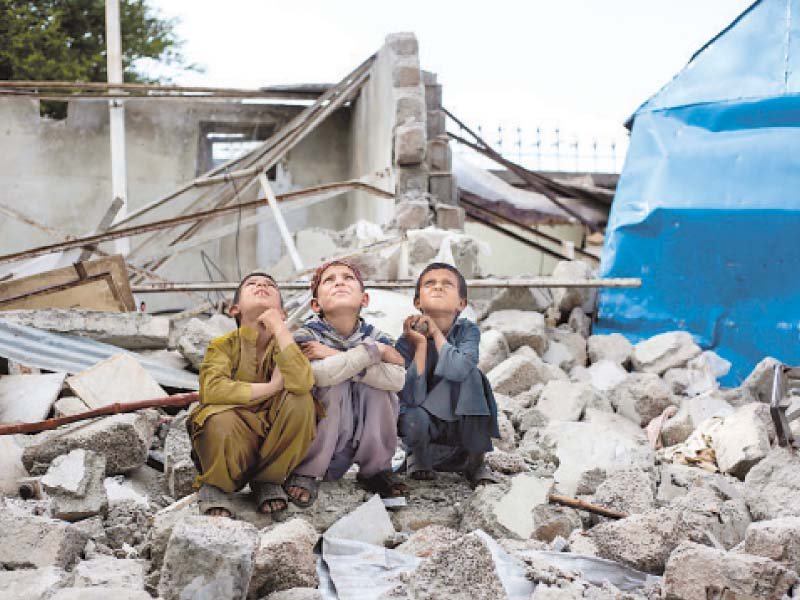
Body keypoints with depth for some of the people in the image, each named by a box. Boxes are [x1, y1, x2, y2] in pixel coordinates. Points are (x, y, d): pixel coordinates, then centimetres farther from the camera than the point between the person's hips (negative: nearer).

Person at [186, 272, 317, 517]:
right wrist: (272, 387, -19)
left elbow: (301, 383, -24)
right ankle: (215, 486, -3)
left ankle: (268, 480, -4)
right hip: (236, 442, -2)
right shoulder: (223, 345, -2)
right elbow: (212, 389, -23)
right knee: (221, 421, -36)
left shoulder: (285, 345, 0)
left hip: (274, 438, 2)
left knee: (300, 402, -25)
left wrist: (278, 327, -20)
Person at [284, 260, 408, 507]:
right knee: (336, 385, -27)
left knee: (379, 386, -18)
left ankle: (376, 470, -2)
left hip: (357, 442, 3)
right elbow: (320, 374, -35)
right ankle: (305, 474, -15)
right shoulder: (306, 335, -12)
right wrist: (373, 351, -26)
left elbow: (398, 378, -23)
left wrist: (337, 357, -26)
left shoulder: (374, 336, -2)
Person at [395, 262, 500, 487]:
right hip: (427, 421, -1)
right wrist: (420, 345, -26)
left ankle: (476, 461, -11)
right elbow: (411, 398, -24)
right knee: (414, 419, -35)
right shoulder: (406, 341, -13)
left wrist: (436, 332, -20)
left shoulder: (468, 332, -11)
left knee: (469, 372, -26)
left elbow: (458, 370, -33)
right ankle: (417, 455, 6)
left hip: (463, 424, 1)